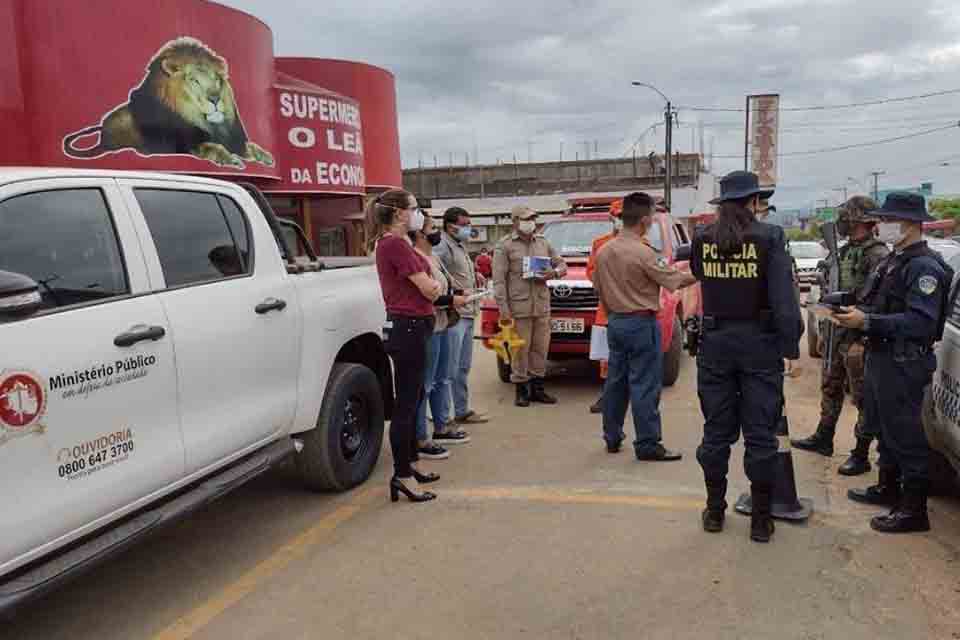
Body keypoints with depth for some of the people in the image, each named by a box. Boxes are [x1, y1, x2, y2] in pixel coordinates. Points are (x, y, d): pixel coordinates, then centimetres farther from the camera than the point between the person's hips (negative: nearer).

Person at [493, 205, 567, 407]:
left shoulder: (543, 243, 16)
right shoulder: (505, 247, 1)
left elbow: (562, 264, 23)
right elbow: (499, 280, -5)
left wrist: (554, 272, -2)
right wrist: (503, 309, -12)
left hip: (542, 306, 5)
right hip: (519, 308, -5)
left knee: (541, 349, 7)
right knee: (520, 350, -3)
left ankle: (537, 388, 19)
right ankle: (521, 390, 8)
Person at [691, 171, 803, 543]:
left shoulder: (702, 239, -1)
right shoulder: (769, 237, -10)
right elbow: (783, 299, -13)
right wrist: (791, 347, -8)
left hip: (715, 342, 3)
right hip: (759, 344, -2)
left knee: (716, 431, 13)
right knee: (760, 433, 8)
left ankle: (715, 511, 24)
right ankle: (761, 519, 17)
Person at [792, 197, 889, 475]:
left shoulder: (878, 255, -15)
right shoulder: (844, 252, 13)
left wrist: (863, 339, -22)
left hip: (859, 336, -9)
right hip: (837, 332, 9)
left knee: (863, 396, 1)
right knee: (830, 387, 19)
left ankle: (861, 456, 10)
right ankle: (823, 439, 34)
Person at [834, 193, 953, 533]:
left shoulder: (924, 267, -16)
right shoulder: (893, 260, 14)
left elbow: (921, 322, -25)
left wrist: (867, 321, -28)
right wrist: (856, 313, 2)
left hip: (904, 363, -10)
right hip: (881, 356, 10)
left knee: (905, 433, -3)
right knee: (884, 427, 20)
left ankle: (914, 509, 7)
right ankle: (888, 487, 36)